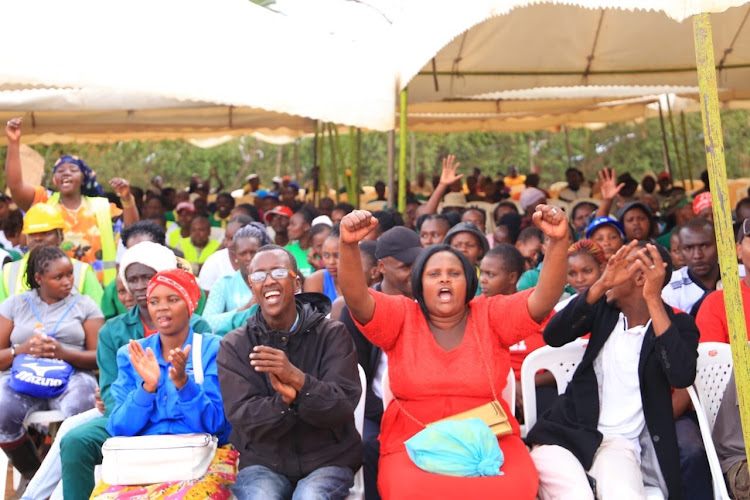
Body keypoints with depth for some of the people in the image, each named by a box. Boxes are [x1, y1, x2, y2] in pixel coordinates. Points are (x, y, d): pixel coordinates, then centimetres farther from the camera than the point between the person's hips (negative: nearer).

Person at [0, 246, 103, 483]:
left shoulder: (84, 305, 13)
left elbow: (99, 357, 4)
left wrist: (63, 352, -12)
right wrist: (23, 350, -9)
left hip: (71, 375, -1)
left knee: (78, 408, -36)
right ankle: (34, 477, -8)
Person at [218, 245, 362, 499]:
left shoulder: (333, 334, -1)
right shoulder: (234, 346, 2)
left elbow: (343, 405, -11)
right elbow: (243, 418, -7)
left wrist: (298, 379, -28)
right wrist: (285, 400, -26)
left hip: (327, 459, 0)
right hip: (263, 462, 1)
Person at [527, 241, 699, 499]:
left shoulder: (677, 324, 4)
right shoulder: (604, 309, 13)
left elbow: (682, 376, -18)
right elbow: (552, 336, -6)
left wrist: (654, 299, -17)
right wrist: (601, 284, -15)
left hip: (620, 442, -2)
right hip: (566, 431, 2)